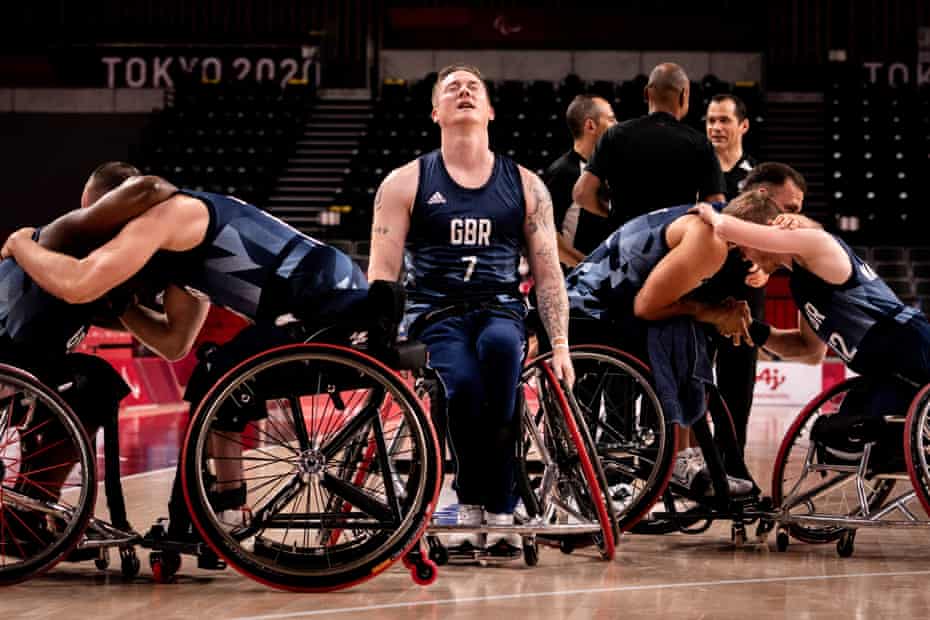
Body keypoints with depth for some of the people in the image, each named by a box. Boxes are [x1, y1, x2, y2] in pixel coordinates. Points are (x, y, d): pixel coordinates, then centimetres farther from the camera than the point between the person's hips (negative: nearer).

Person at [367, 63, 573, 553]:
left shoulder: (526, 186, 13)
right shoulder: (404, 183, 8)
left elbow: (547, 272, 11)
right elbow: (382, 272, 2)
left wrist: (560, 346, -2)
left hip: (500, 312, 1)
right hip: (435, 314, -1)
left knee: (499, 344, -38)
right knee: (463, 383, -36)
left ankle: (494, 509, -31)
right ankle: (474, 507, -17)